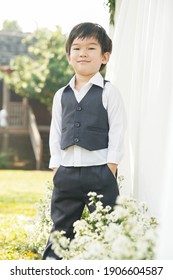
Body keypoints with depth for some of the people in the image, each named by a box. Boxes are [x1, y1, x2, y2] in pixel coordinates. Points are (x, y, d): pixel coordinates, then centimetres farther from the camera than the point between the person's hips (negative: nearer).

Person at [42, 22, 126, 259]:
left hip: (99, 171, -4)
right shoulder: (61, 96, 12)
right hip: (67, 173, 4)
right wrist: (57, 169, 4)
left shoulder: (109, 92, -1)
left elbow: (117, 133, -4)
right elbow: (55, 134, 13)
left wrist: (109, 170, -10)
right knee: (61, 230, 8)